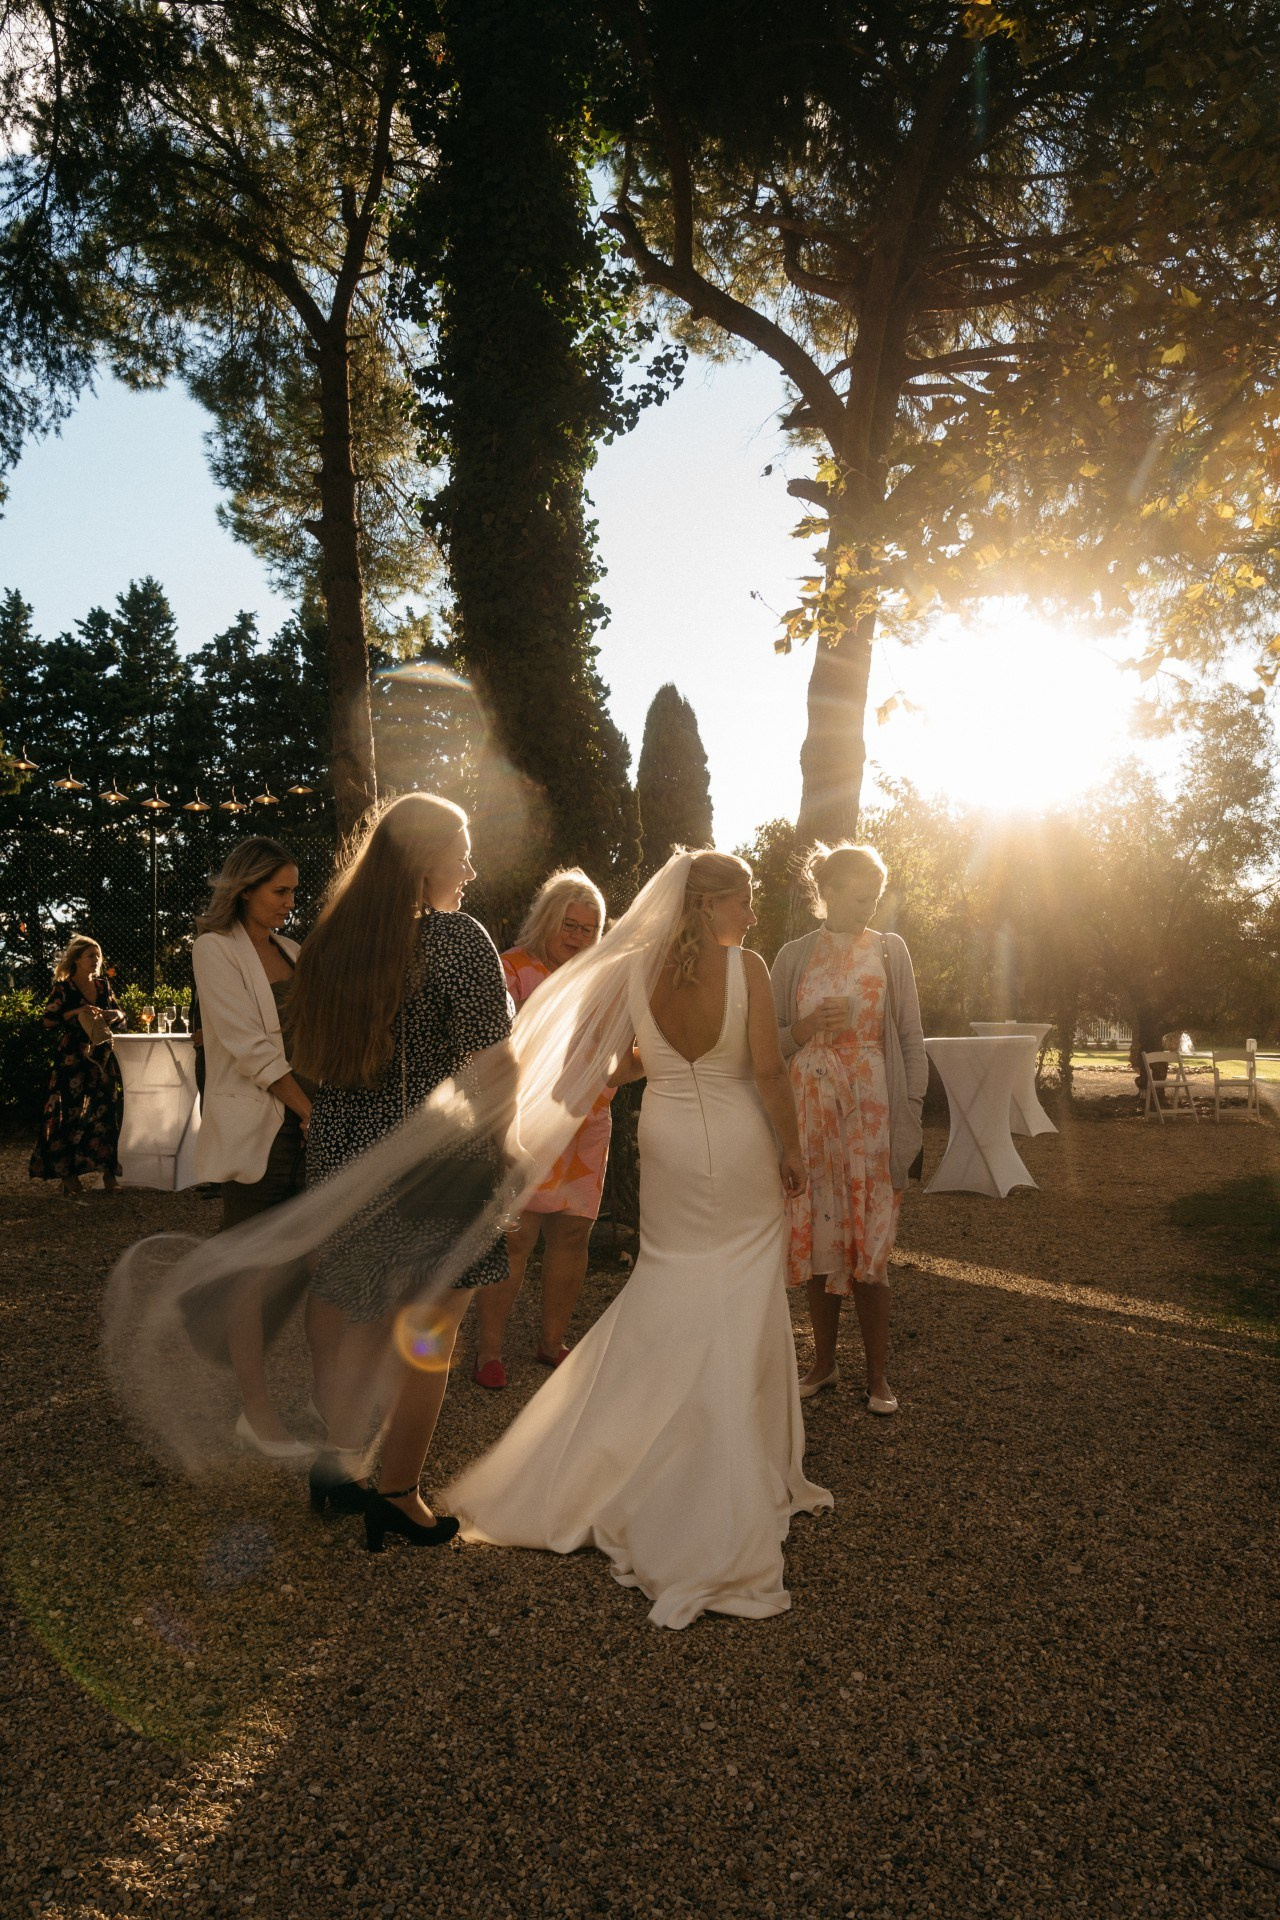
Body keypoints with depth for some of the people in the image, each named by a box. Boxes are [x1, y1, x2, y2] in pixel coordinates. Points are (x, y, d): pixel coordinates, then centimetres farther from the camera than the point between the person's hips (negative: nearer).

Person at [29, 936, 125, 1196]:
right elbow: (46, 1022, -8)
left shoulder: (103, 985, 12)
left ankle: (108, 1171, 6)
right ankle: (68, 1173, 7)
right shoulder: (63, 988, -3)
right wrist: (76, 1012, -18)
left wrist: (114, 1014, -4)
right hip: (73, 1059, -5)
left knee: (106, 1111, 0)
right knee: (73, 1114, -4)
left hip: (102, 1057, 5)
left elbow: (121, 1018, 18)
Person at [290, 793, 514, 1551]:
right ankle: (398, 1496, 21)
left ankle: (339, 1462, 28)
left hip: (344, 1150, 7)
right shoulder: (457, 937, -15)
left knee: (363, 1320, 21)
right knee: (428, 1336, 9)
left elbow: (318, 1055, 12)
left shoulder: (334, 938, 5)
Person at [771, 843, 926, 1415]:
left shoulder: (889, 950, 5)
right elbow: (772, 1041, 9)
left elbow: (911, 1039, 3)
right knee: (817, 1238, 7)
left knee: (868, 1243, -1)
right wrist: (808, 1026, -11)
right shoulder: (794, 956, 7)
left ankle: (877, 1374, 11)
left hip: (870, 1111, -1)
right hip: (810, 1110, 2)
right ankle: (824, 1363, 22)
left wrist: (910, 1113, -5)